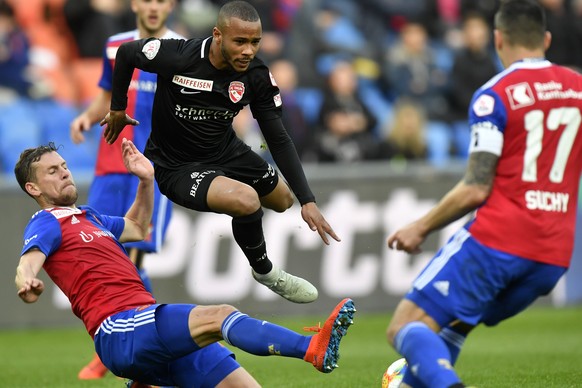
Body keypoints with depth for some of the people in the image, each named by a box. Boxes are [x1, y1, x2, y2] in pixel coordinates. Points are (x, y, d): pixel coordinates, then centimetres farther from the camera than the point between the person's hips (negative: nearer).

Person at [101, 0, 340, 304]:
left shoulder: (256, 76, -16)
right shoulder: (177, 57, -30)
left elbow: (279, 140, -10)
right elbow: (126, 53, -10)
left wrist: (307, 200, -16)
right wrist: (117, 109, 3)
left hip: (226, 151, 6)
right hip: (176, 166, -6)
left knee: (283, 199, 22)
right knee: (247, 199, -31)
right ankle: (264, 271, -1)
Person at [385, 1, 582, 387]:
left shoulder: (494, 96, -7)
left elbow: (476, 189, -12)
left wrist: (420, 228, -1)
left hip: (496, 240, -6)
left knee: (406, 327, -7)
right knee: (454, 324, 26)